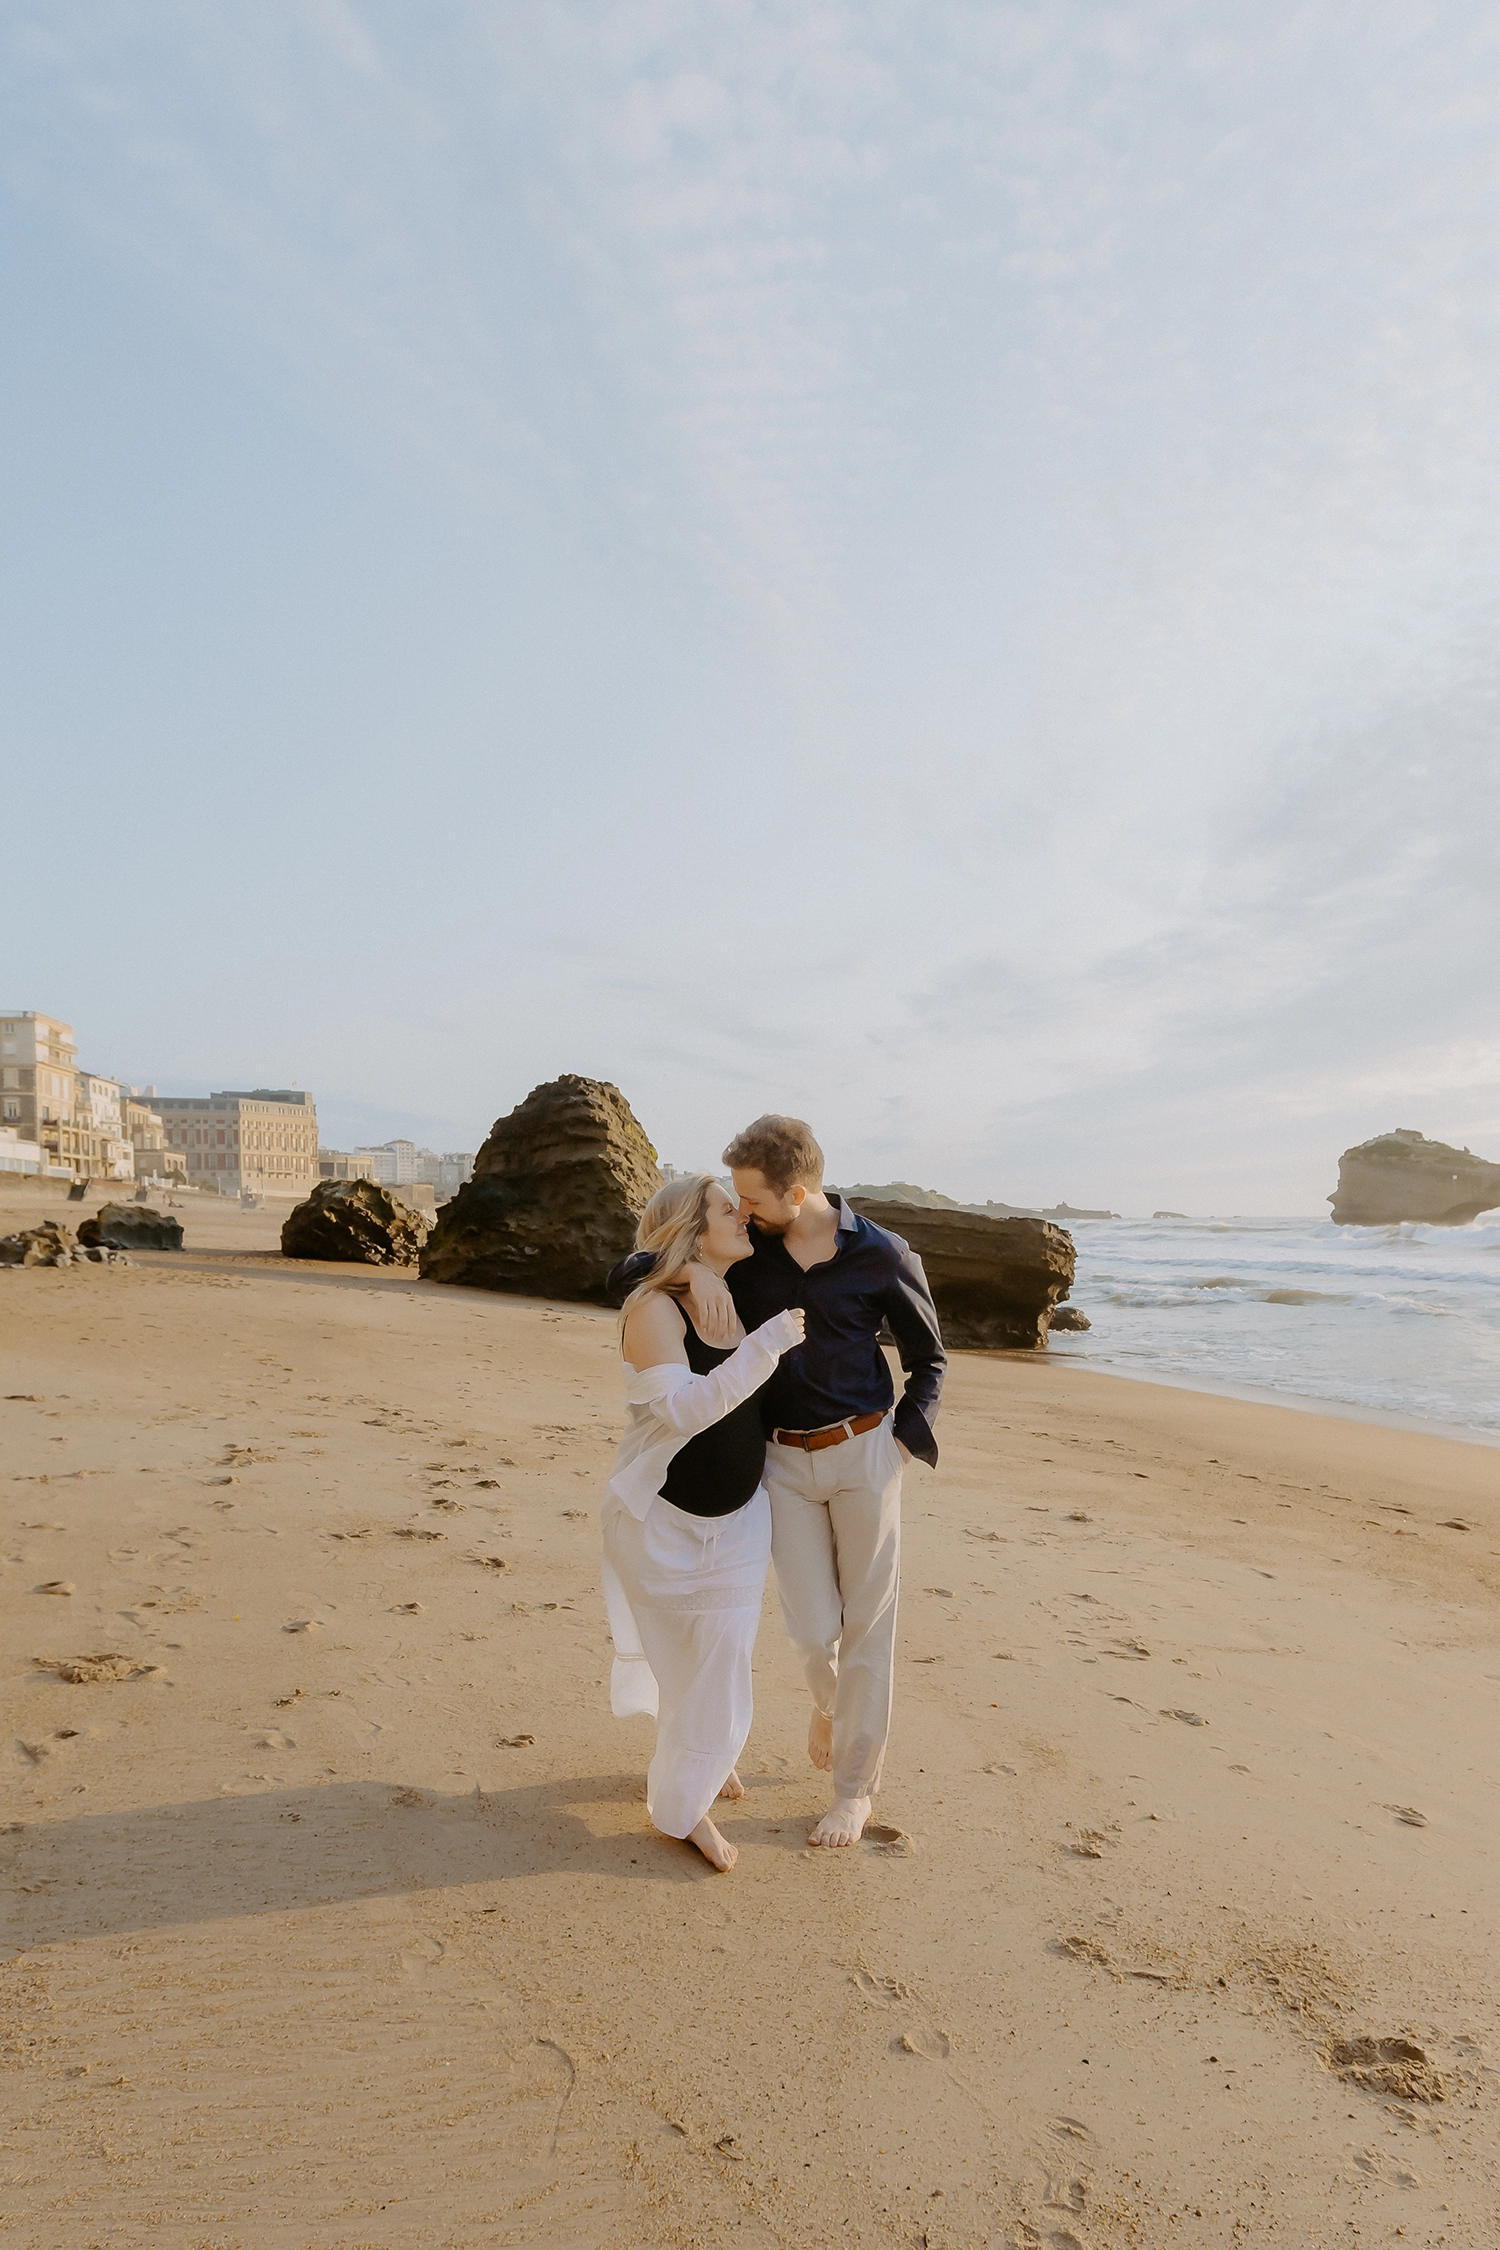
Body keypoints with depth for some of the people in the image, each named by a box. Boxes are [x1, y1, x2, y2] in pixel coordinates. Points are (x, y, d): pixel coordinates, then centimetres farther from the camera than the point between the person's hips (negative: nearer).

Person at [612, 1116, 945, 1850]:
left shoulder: (881, 1256, -9)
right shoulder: (743, 1248, -4)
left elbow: (927, 1359, 4)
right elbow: (626, 1272, -5)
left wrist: (902, 1444, -6)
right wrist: (694, 1269, -24)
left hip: (863, 1452, -2)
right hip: (783, 1459, 2)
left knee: (867, 1625, 7)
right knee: (813, 1630, 4)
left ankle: (854, 1786, 25)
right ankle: (831, 1704, 40)